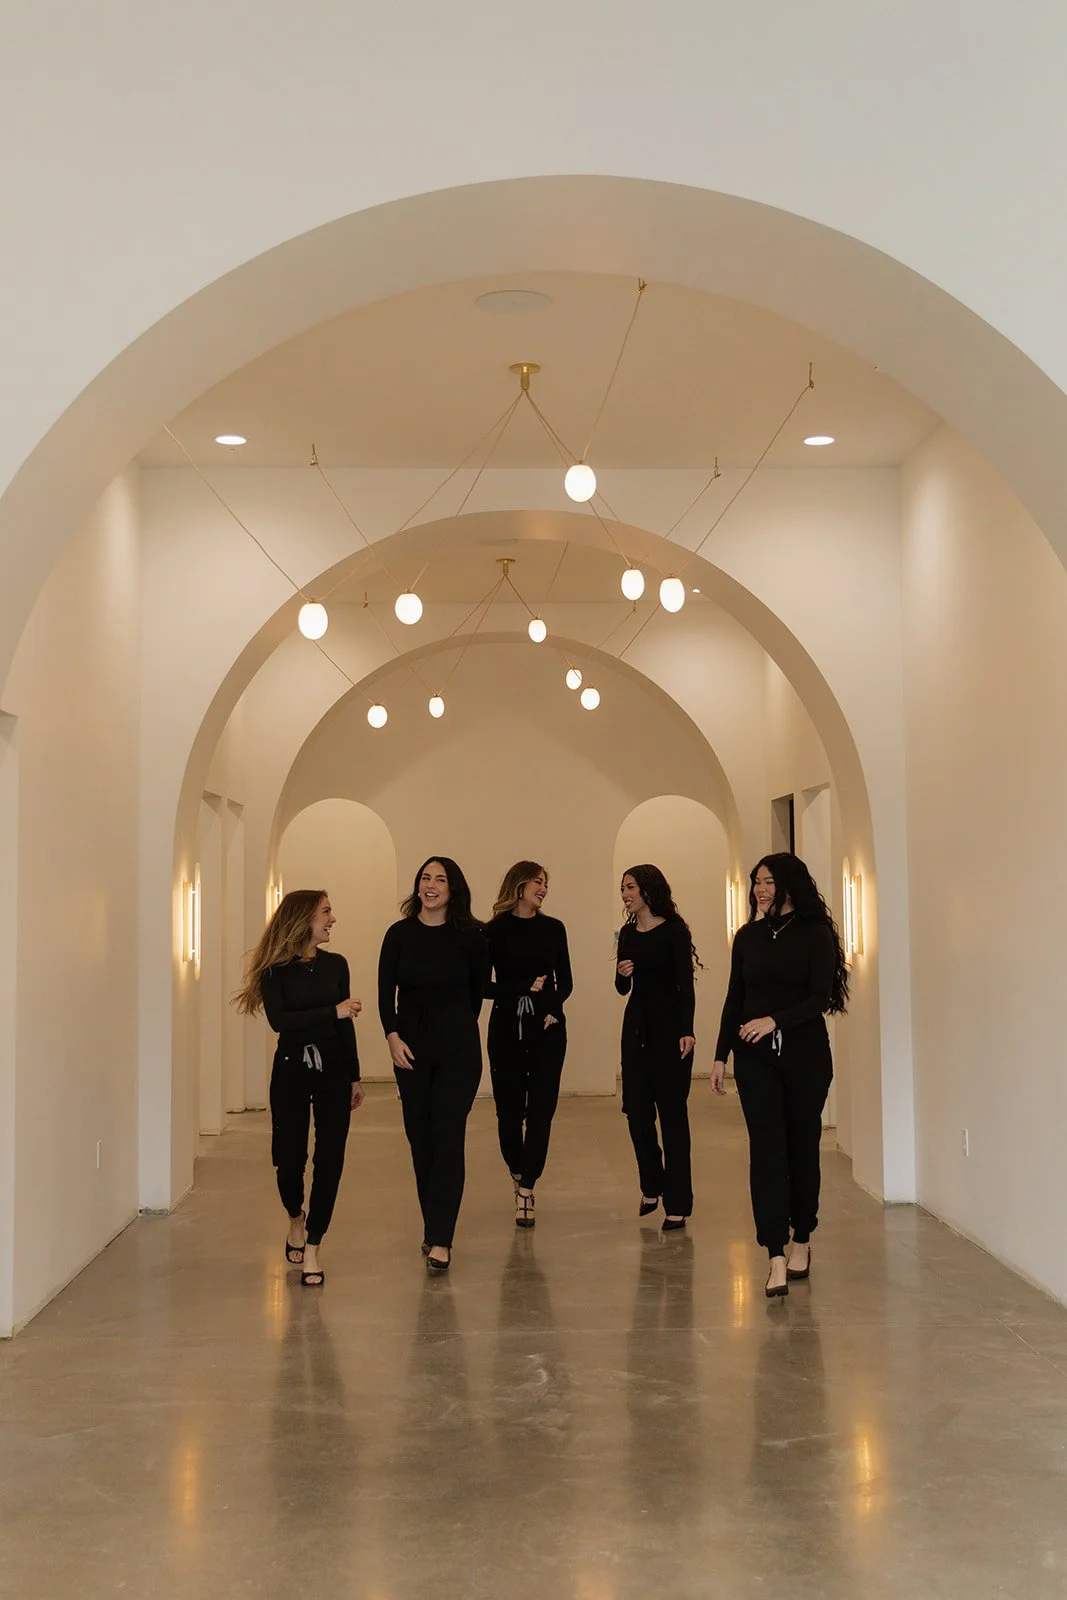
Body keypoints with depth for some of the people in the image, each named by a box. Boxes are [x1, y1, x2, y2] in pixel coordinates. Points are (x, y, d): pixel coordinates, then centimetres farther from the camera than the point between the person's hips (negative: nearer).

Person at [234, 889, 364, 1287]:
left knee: (329, 1160, -2)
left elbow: (346, 1025, 10)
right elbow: (279, 1020, -18)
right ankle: (296, 1220, 35)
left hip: (333, 1068, 3)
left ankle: (312, 1247, 7)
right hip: (291, 1070, -3)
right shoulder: (275, 970, -5)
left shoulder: (335, 964, 6)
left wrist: (355, 1077, 12)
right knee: (290, 1157, 3)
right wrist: (333, 1011, -23)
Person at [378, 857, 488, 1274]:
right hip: (410, 1047, 2)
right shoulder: (400, 934, 0)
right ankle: (432, 1227, 21)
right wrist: (392, 1036, -11)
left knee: (448, 1137, -8)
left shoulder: (469, 936, -3)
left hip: (458, 1049, -2)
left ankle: (440, 1240, -8)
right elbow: (386, 992, 1)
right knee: (419, 1137, 7)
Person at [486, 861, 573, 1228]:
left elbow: (565, 980, 11)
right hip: (507, 1028, -2)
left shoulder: (553, 928, 6)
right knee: (509, 1110, 3)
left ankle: (526, 1188, -1)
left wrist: (554, 1008, -7)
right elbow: (483, 985, -3)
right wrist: (526, 987, -14)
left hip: (548, 1029, 2)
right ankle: (518, 1173, 29)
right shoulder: (496, 930, -1)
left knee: (541, 1109, -5)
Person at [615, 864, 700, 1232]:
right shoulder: (628, 934, 10)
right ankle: (652, 1187, 27)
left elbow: (685, 984, -11)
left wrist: (687, 1031, -19)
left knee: (672, 1111, -3)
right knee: (636, 1108, 8)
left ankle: (676, 1204, 0)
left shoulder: (673, 930, -7)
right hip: (636, 1025, 6)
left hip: (669, 1026, -6)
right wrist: (622, 974, -8)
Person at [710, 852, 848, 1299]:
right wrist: (720, 1056, 9)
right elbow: (735, 1000, 12)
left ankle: (802, 1241, 25)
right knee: (766, 1149, -7)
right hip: (755, 1057, 2)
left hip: (805, 1053, -2)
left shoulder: (814, 934, -2)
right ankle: (777, 1258, -11)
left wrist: (776, 1020, -21)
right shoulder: (748, 936, 10)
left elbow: (820, 997, -8)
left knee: (802, 1146, 7)